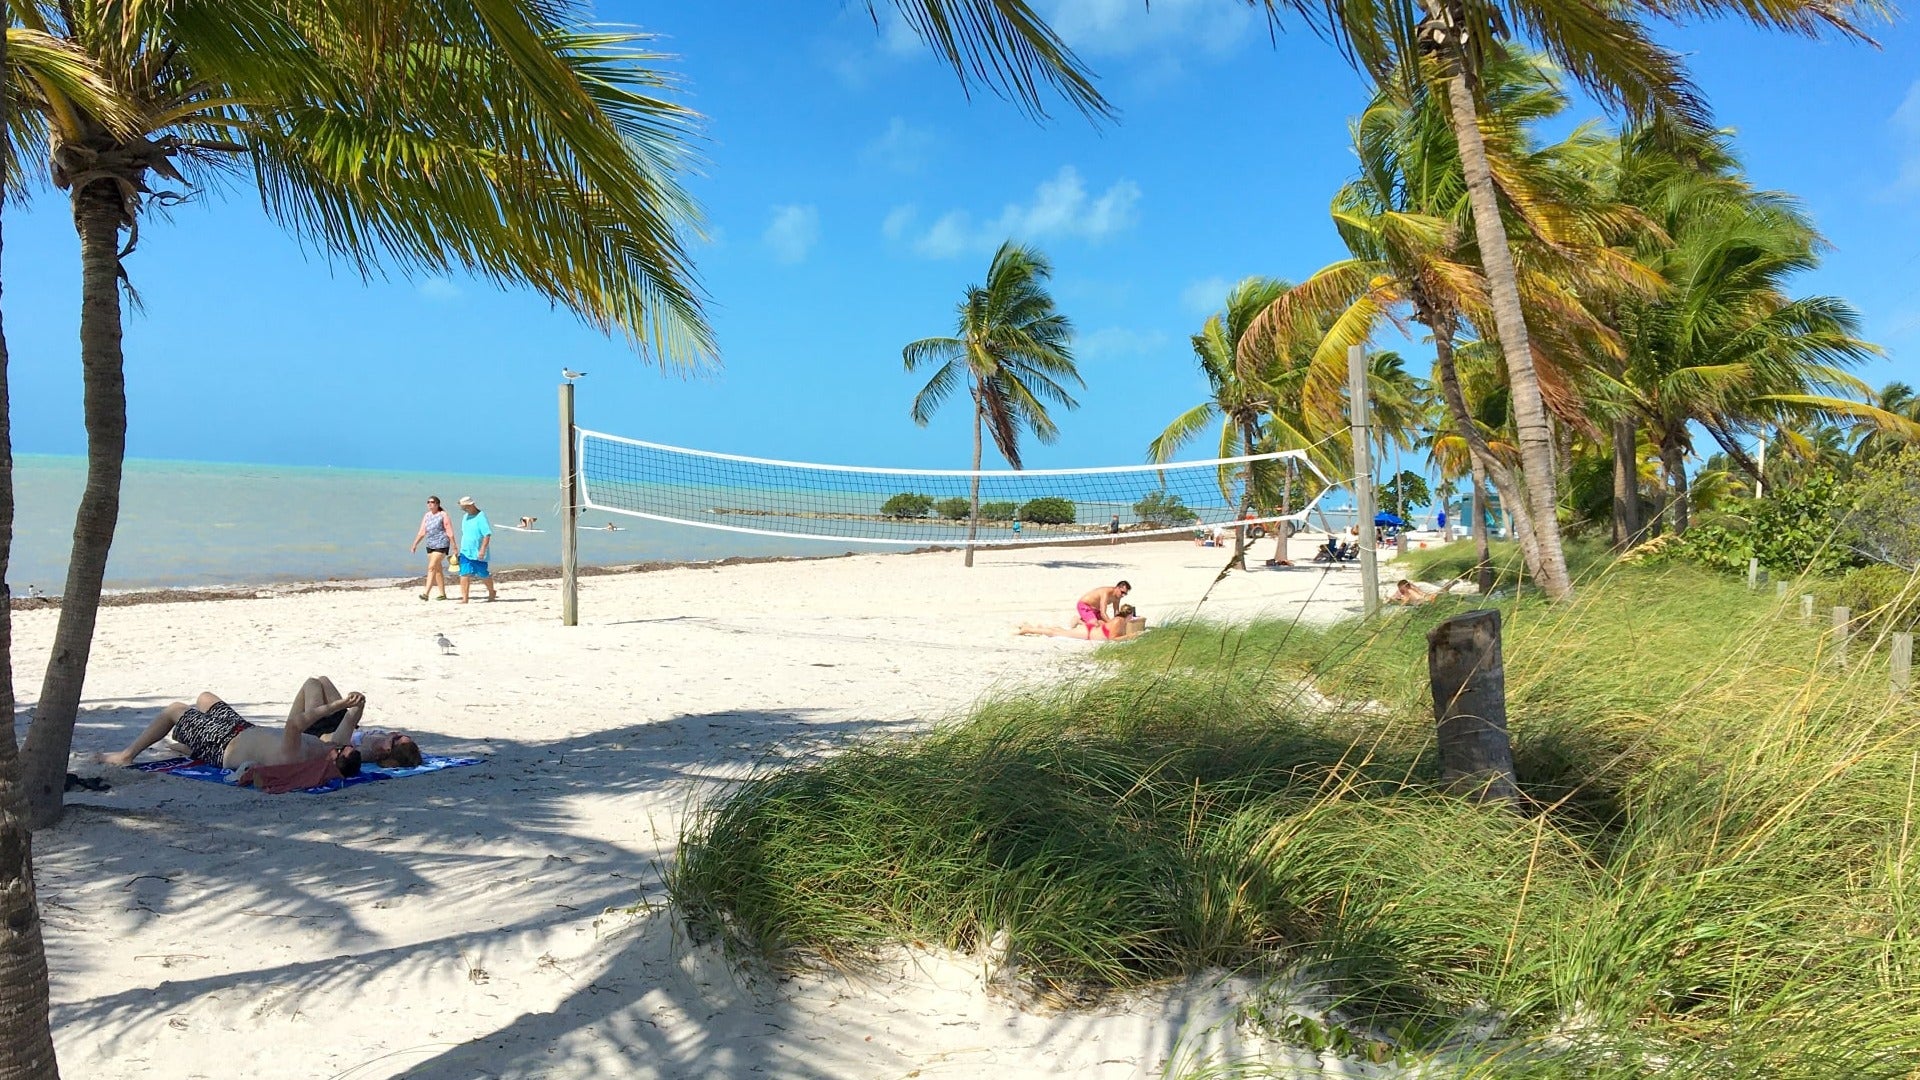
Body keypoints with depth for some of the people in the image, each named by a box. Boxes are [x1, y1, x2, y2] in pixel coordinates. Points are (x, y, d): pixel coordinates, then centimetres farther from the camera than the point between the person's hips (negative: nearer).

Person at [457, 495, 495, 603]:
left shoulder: (481, 517, -13)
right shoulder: (465, 517, 12)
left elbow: (487, 535, -18)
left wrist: (482, 550, -24)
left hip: (478, 553, -6)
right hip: (465, 552, 6)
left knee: (483, 575, 7)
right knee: (464, 574, -5)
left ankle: (492, 592, 30)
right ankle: (464, 598, -5)